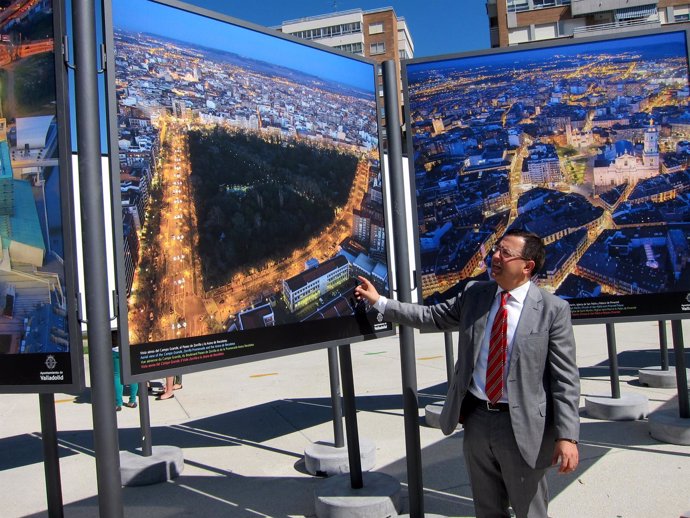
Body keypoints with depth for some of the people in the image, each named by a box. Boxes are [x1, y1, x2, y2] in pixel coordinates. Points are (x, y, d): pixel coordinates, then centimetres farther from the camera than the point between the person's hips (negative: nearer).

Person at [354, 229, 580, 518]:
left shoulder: (553, 310, -10)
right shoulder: (475, 294, 3)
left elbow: (565, 378, -11)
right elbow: (431, 317, 10)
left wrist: (567, 436, -17)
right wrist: (379, 302, 7)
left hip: (523, 427, -4)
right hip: (477, 418, 4)